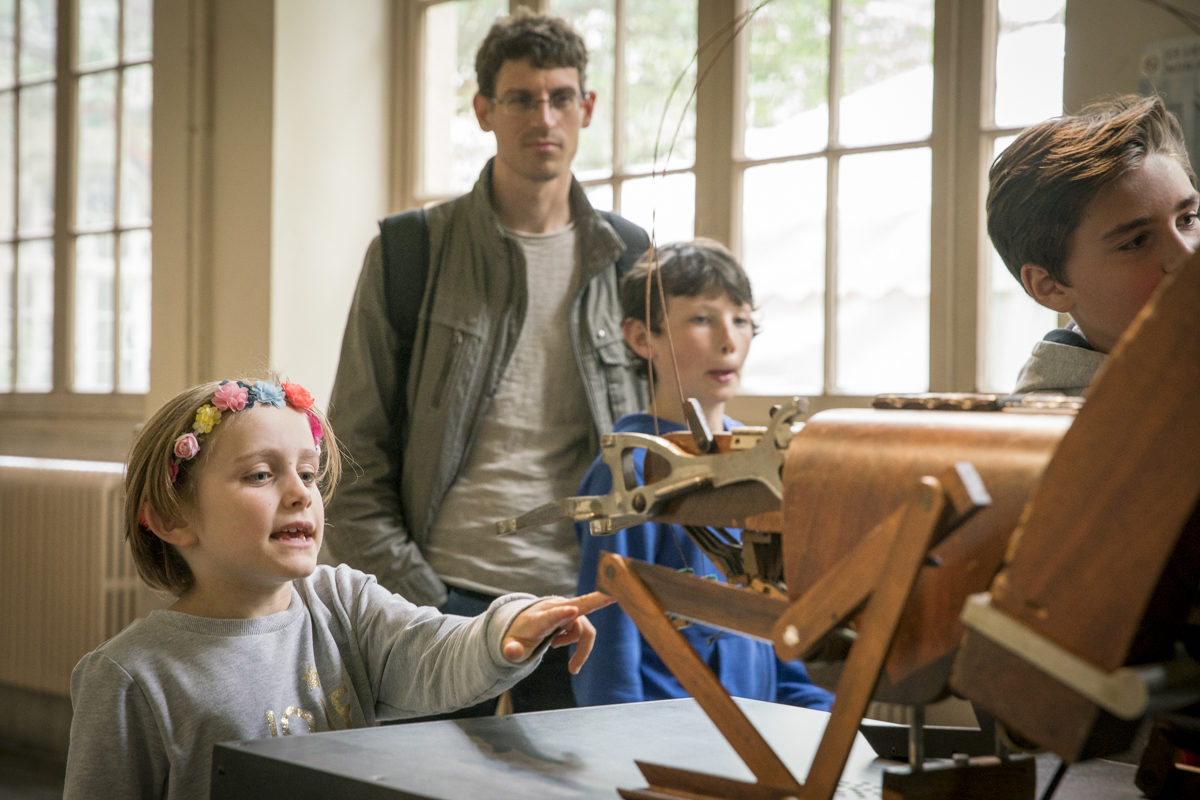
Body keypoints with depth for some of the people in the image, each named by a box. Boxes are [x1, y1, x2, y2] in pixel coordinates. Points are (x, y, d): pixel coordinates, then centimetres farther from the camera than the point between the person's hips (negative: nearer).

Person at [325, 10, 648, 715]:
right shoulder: (409, 255, 2)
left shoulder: (629, 263, 9)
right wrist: (419, 602, -9)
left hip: (580, 605, 2)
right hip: (445, 599, -2)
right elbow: (357, 456, 1)